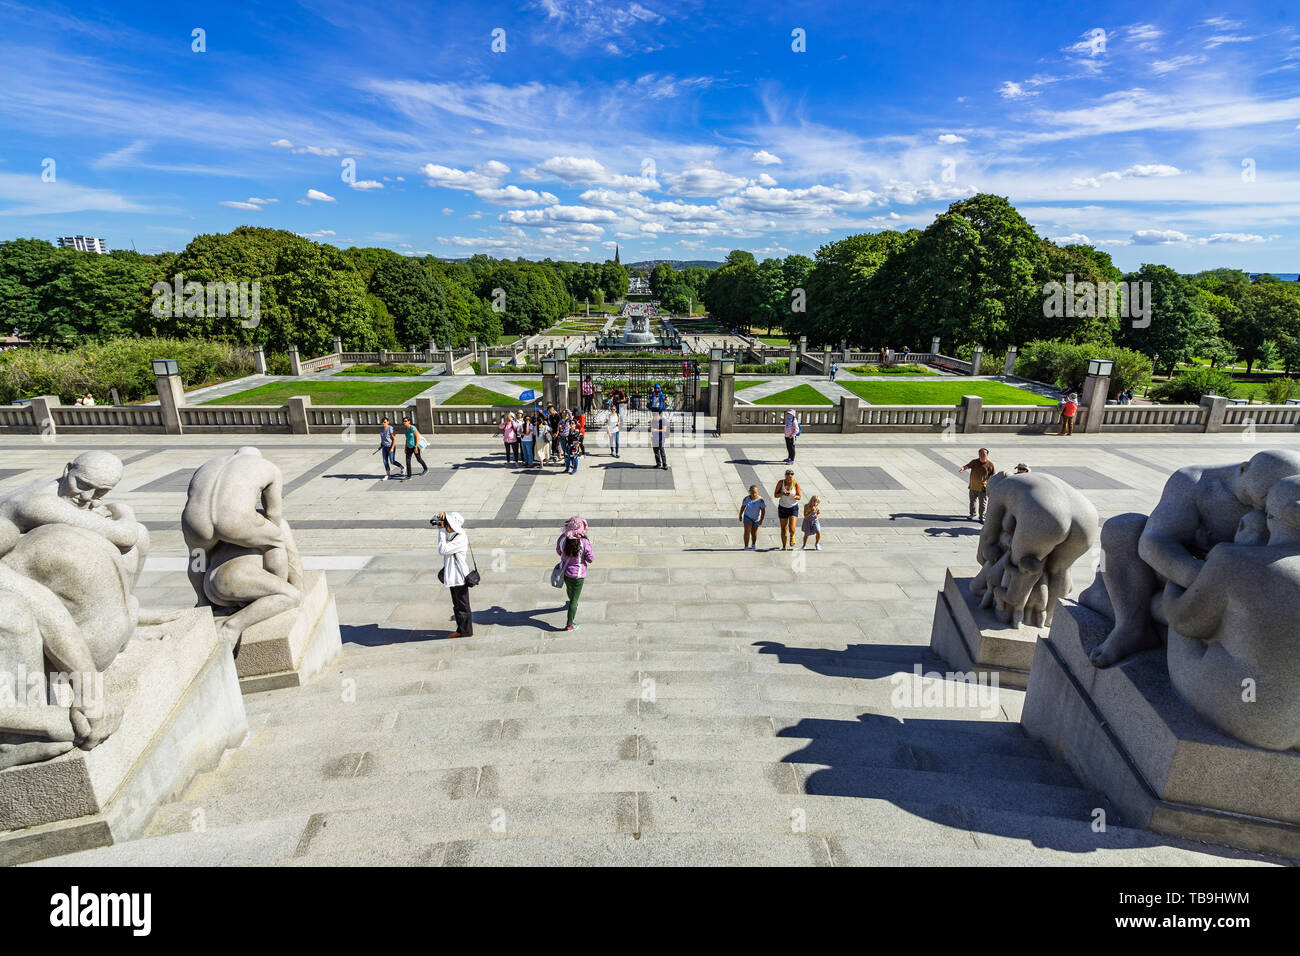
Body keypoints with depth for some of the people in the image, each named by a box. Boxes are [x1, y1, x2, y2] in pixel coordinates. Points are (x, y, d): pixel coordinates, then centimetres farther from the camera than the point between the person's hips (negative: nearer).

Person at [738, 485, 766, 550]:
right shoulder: (746, 498, -20)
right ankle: (746, 547, -12)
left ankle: (754, 545, 39)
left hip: (756, 518, 0)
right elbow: (743, 506, -4)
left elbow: (763, 510, -19)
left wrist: (761, 520, -24)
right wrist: (740, 515, 6)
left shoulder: (760, 500, -24)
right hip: (747, 516, 0)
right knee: (747, 531, -14)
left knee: (754, 532, 17)